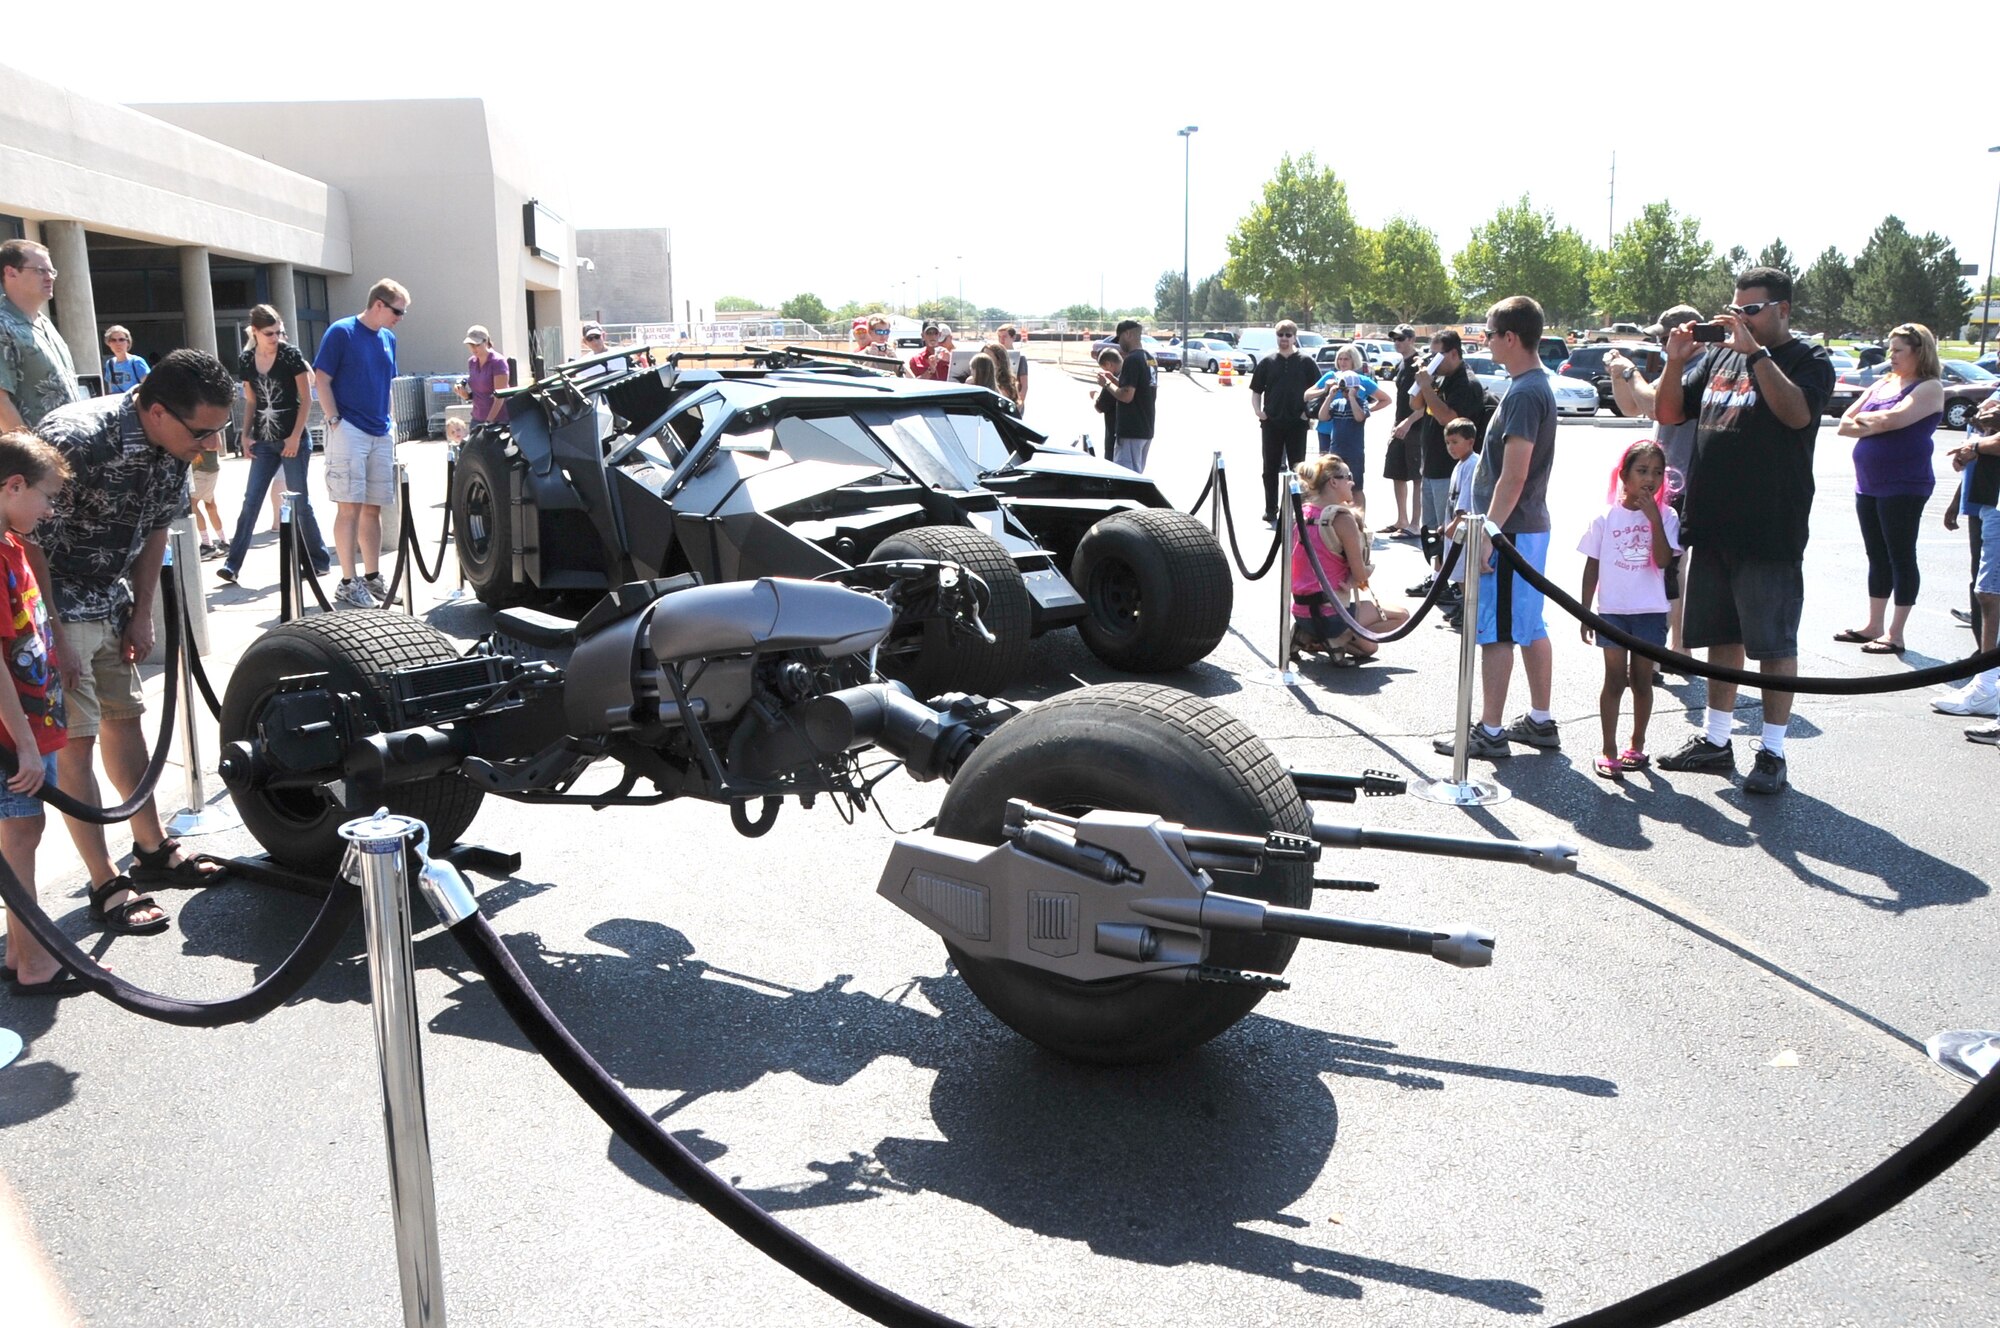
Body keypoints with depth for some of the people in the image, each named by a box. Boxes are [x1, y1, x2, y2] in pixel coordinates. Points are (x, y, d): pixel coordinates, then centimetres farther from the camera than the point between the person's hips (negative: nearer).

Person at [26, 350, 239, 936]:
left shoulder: (173, 448, -5)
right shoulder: (76, 438, -29)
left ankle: (152, 850, 29)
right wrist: (52, 636, -21)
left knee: (124, 717, 15)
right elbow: (29, 539, -25)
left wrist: (141, 615, 8)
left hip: (111, 602, 8)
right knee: (75, 740, -5)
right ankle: (107, 888, 1)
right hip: (52, 607, -8)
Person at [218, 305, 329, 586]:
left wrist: (296, 436, -13)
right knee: (250, 501, 1)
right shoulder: (245, 360, 5)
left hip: (293, 439, -4)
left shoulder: (290, 354, -6)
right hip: (264, 441, 4)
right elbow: (251, 401, 14)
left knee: (299, 501, 1)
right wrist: (246, 436, 5)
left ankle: (318, 561, 13)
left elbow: (306, 398, -7)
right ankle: (233, 564, 1)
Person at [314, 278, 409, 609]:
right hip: (349, 431, -6)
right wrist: (335, 421, -14)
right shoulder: (341, 333, -6)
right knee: (350, 506, -6)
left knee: (373, 508, 10)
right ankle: (348, 583, -3)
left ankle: (372, 577, 17)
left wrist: (387, 422, 15)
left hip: (381, 434, 7)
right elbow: (322, 380, -7)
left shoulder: (388, 339, 13)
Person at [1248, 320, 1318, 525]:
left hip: (1297, 423, -2)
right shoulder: (1267, 362, 6)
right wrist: (1257, 410, -3)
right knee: (1270, 469, 5)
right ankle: (1270, 511, 13)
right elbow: (1256, 391, 11)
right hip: (1271, 423, 2)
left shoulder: (1305, 362, 2)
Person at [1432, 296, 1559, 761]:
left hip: (1510, 531, -10)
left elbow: (1514, 476, -23)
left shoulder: (1523, 394, -19)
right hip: (1529, 526, 10)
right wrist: (1483, 519, 23)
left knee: (1494, 632, -4)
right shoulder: (1537, 386, 13)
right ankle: (1540, 721, 22)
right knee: (1529, 627, 14)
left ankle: (1489, 733, 2)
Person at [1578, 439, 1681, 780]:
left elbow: (1663, 560, -16)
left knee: (1642, 680, 11)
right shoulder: (1606, 518, -1)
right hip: (1613, 610, 0)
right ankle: (1609, 750, 7)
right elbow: (1592, 568, 3)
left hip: (1650, 612, 1)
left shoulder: (1666, 517, -2)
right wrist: (1584, 613, 2)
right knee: (1615, 680, 2)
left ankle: (1637, 745, 24)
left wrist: (1653, 517, -19)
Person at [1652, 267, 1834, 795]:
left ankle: (1772, 754, 10)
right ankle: (1715, 739, 25)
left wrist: (1756, 352, -23)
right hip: (1712, 527, 6)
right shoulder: (1718, 357, 13)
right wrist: (1675, 363, -3)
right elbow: (1667, 413, 12)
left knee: (1774, 644, 1)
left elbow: (1797, 412, -24)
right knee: (1721, 636, 14)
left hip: (1770, 533, -6)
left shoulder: (1808, 361, -4)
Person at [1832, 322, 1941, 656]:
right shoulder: (1882, 384, 13)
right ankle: (1873, 627, 20)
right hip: (1868, 485, 7)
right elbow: (1845, 424, 7)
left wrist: (1863, 420, -5)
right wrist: (1876, 425, -10)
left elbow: (1894, 419, -23)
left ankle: (1895, 634, 2)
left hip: (1903, 487, -7)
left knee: (1901, 558, -2)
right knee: (1877, 558, 13)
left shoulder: (1929, 387, -7)